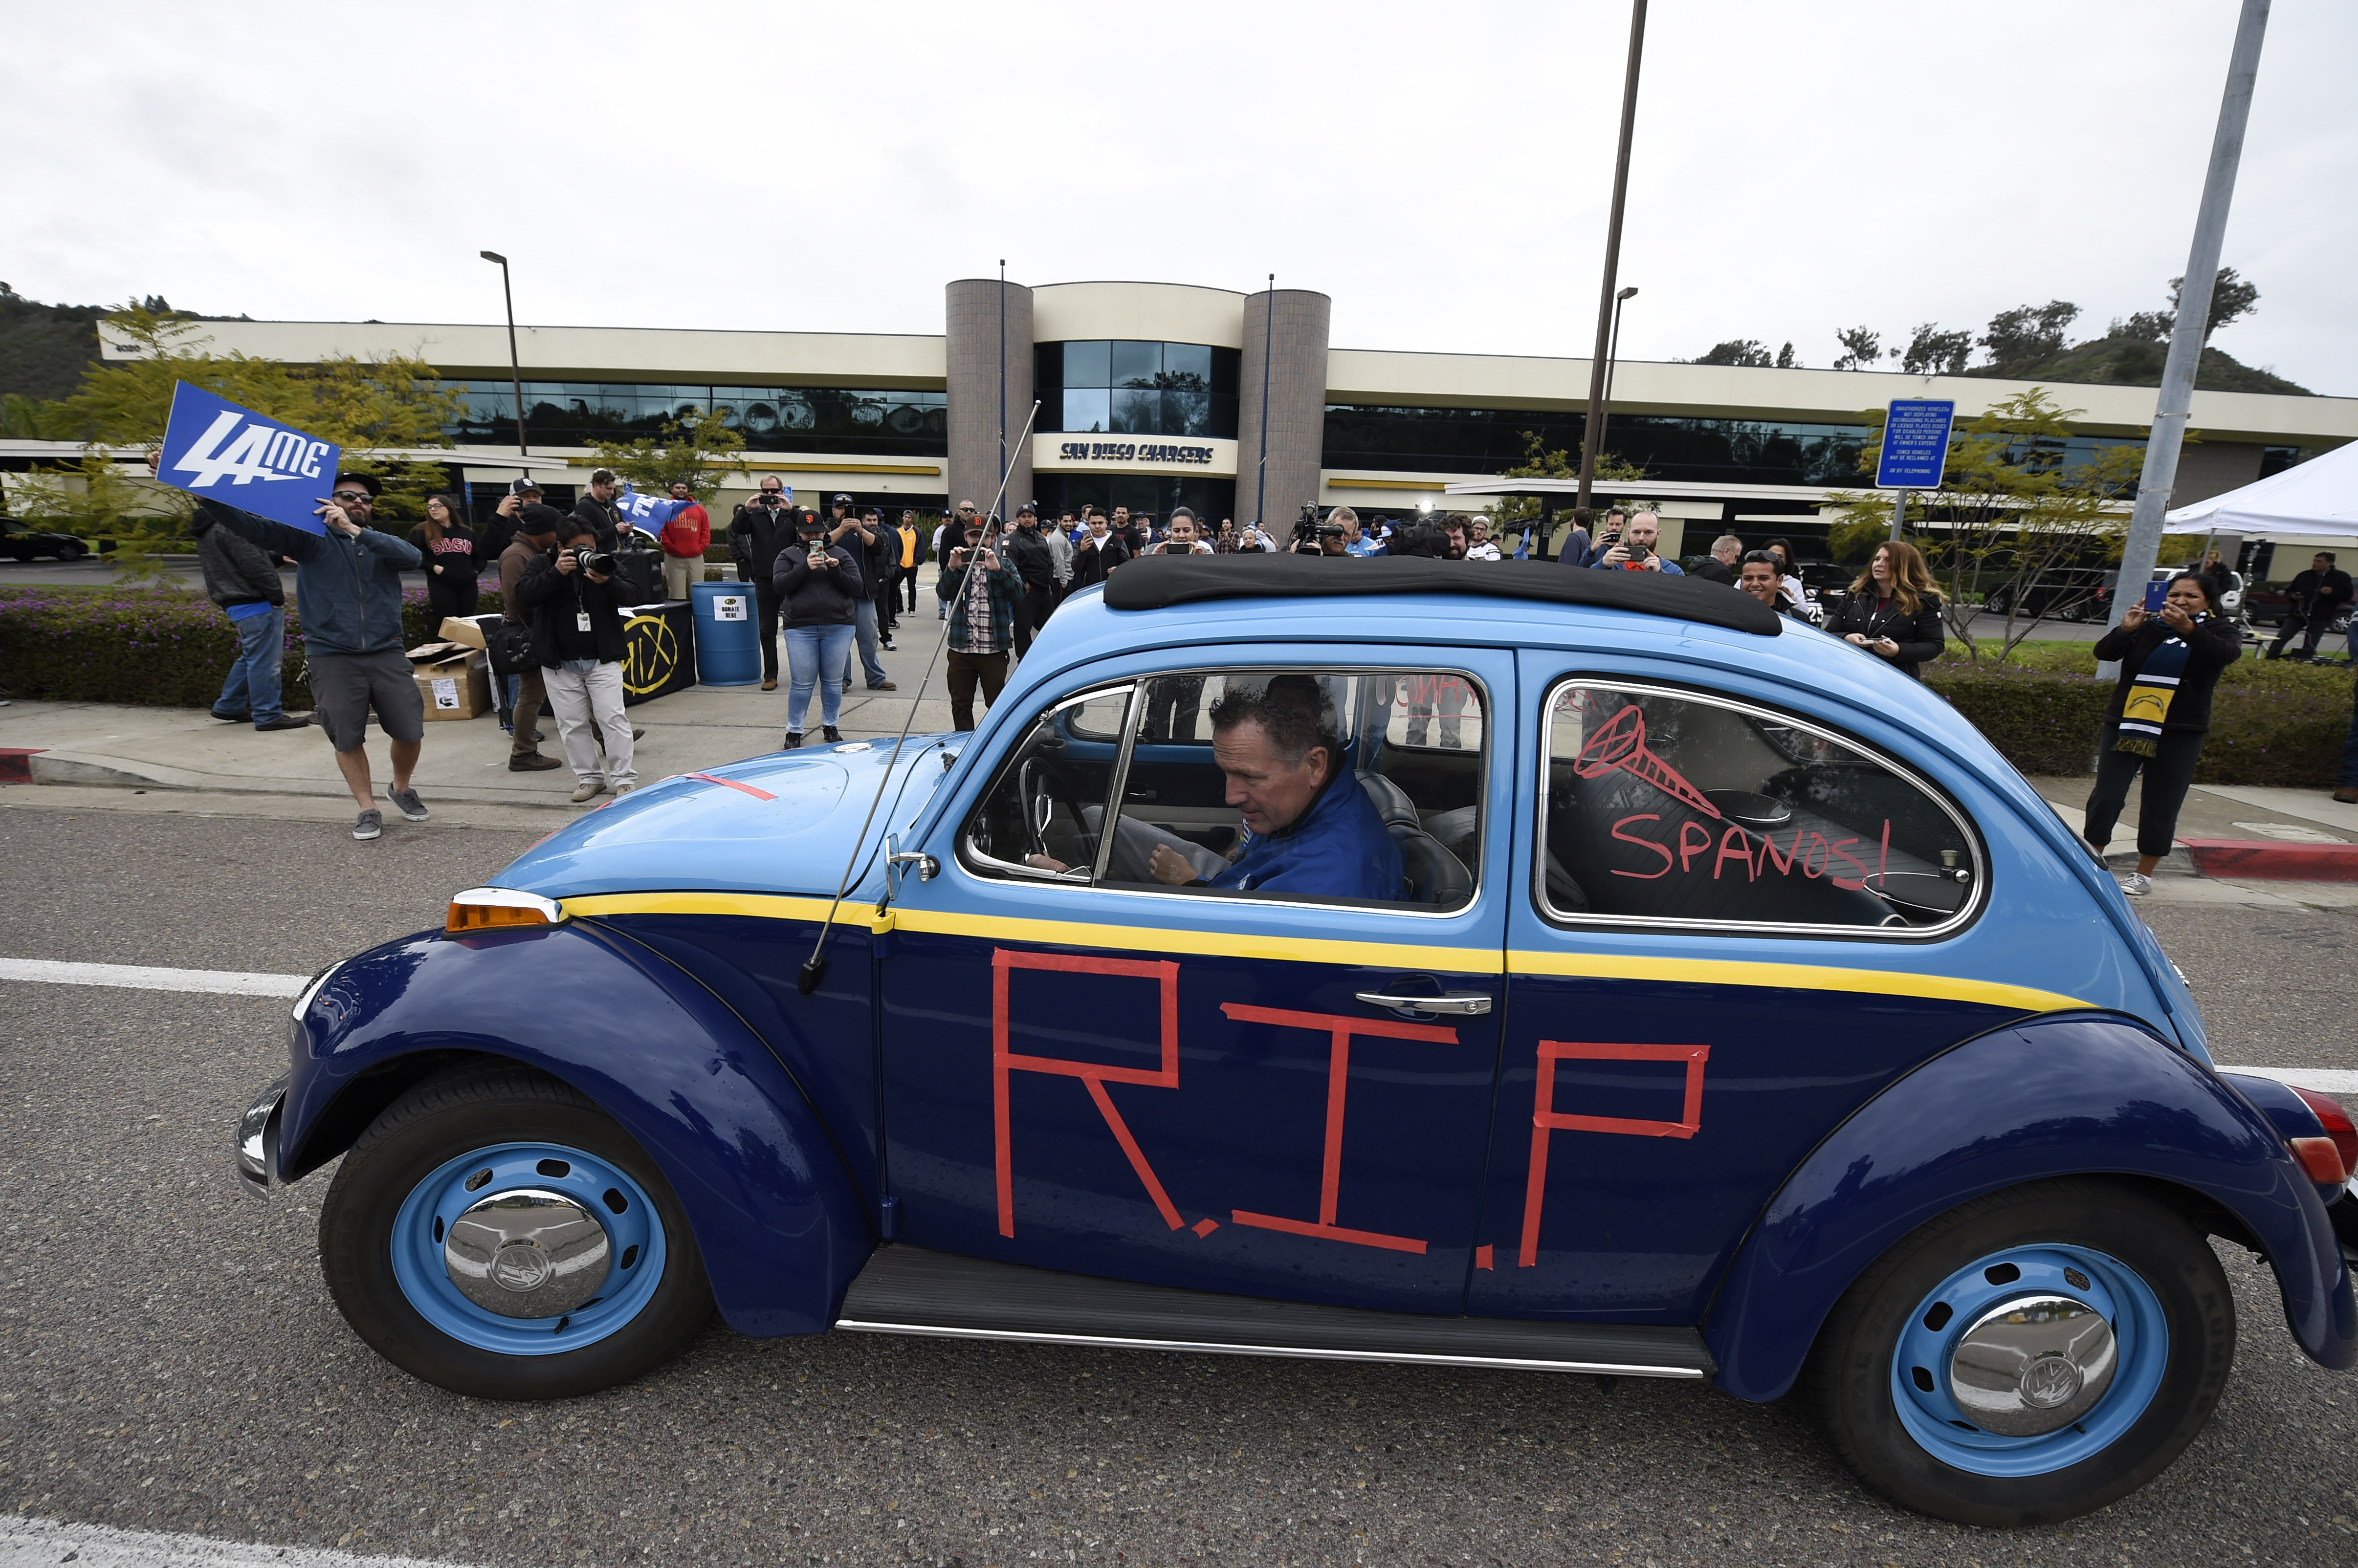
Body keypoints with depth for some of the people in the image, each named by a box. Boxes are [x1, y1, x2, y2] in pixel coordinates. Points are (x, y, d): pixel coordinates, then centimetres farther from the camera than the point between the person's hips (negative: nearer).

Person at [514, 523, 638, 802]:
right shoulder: (544, 564, 0)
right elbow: (523, 595, -15)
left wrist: (608, 583, -30)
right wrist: (556, 573, -27)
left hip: (603, 660, -1)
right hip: (559, 664, 1)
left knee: (613, 719, -5)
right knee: (572, 725, 5)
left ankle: (624, 779, 0)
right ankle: (590, 778, 15)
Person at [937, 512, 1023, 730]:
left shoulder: (1004, 566, 6)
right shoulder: (958, 565, 10)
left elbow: (1019, 592, -13)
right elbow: (943, 594, -6)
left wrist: (997, 570, -26)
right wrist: (951, 568, -22)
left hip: (994, 649, -2)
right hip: (961, 648, 2)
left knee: (997, 704, 4)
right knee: (960, 705, 8)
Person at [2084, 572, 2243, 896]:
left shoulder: (2220, 630, 5)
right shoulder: (2147, 628, 5)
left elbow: (2226, 654, -17)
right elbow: (2104, 653, -7)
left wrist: (2188, 629, -33)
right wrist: (2125, 630, -26)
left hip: (2180, 735, 0)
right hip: (2125, 726, 0)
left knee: (2161, 806, 5)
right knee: (2106, 796, -3)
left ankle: (2144, 875, 16)